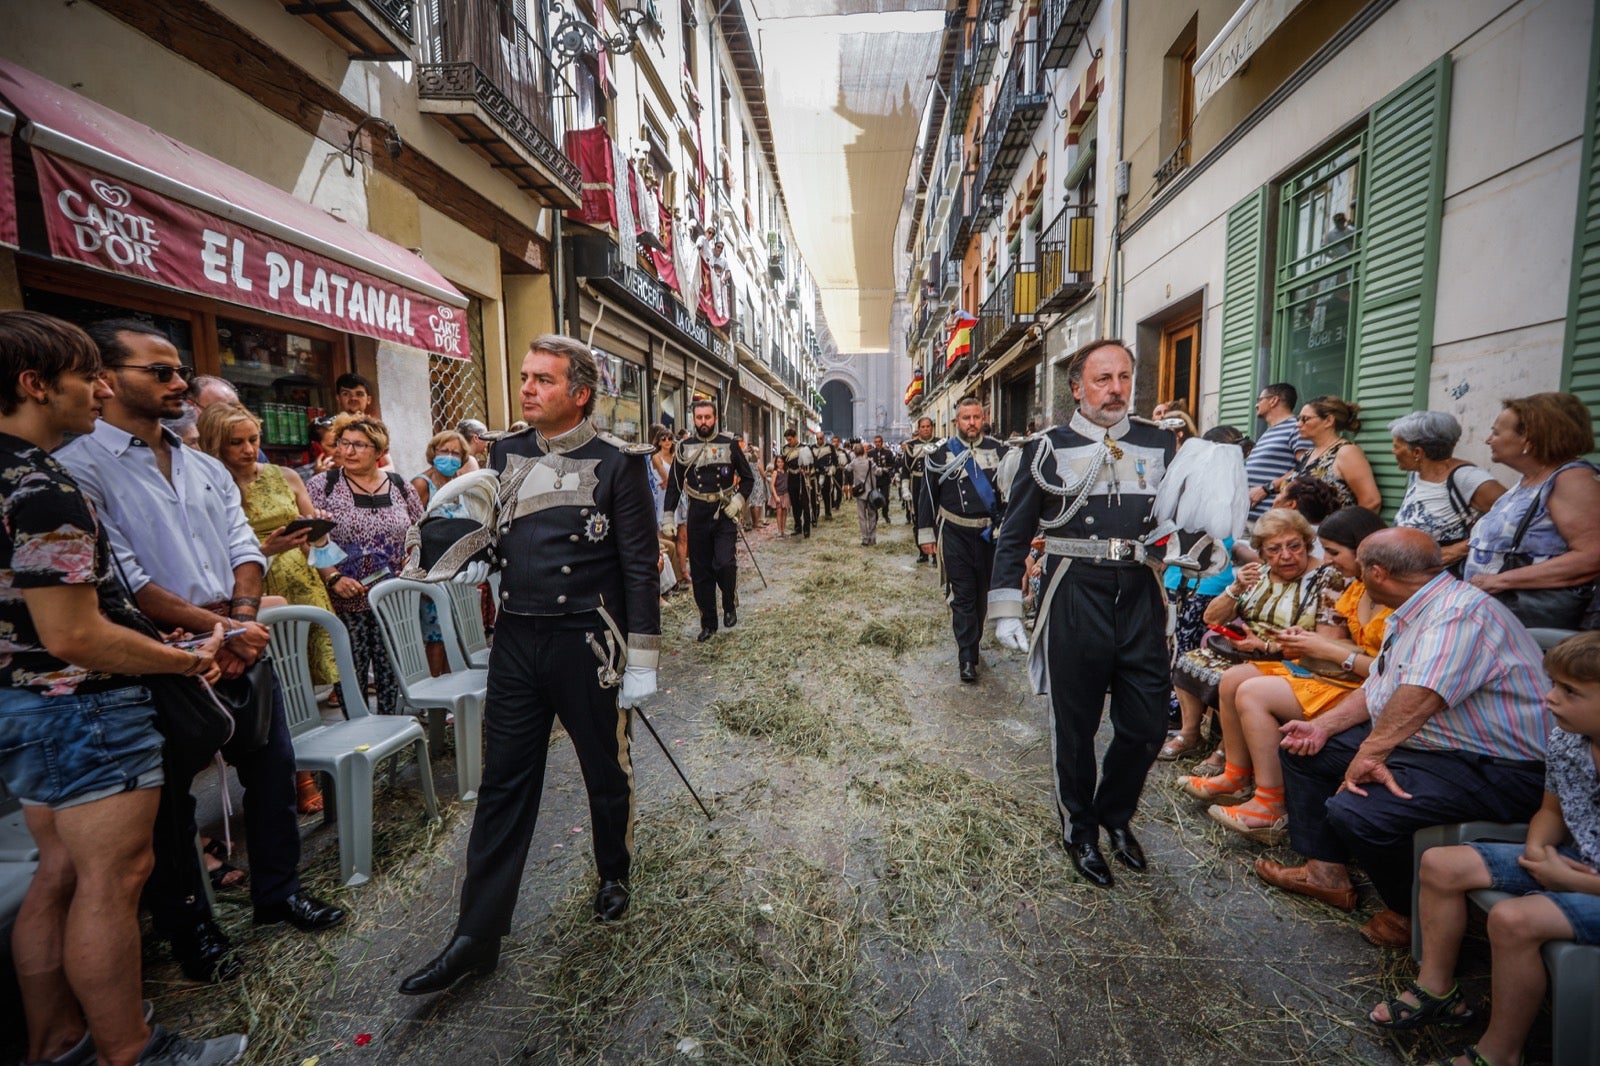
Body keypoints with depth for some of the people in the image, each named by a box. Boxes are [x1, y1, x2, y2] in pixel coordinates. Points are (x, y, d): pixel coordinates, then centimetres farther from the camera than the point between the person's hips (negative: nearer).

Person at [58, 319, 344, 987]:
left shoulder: (207, 468, 12)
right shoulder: (81, 467, -8)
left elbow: (244, 548, 7)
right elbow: (122, 579, -16)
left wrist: (243, 617, -10)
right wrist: (218, 626, -17)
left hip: (241, 647, 6)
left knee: (272, 771, 14)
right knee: (171, 801, 11)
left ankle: (278, 890, 34)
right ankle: (186, 925, 31)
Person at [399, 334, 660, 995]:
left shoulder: (617, 462, -9)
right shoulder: (505, 453, 7)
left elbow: (640, 565, -10)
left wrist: (641, 661, -11)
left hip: (587, 643, -4)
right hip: (516, 641, 4)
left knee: (606, 772, 15)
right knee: (503, 784, 10)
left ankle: (614, 874, 42)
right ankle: (477, 935, 24)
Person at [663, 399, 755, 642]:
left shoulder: (729, 444, 1)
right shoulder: (685, 447, 6)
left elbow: (748, 478, 6)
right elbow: (674, 484, 9)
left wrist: (738, 501, -9)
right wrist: (668, 517, 3)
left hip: (725, 514, -2)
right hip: (698, 516, 2)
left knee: (725, 563, -16)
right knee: (700, 572, 6)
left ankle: (730, 606, 13)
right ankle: (708, 624, 19)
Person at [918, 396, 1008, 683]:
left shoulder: (999, 450, 4)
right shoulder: (940, 454, -1)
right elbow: (928, 495, 2)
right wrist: (926, 534, 1)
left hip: (990, 534, 3)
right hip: (955, 535, -2)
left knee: (982, 593, 13)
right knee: (962, 596, -3)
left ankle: (972, 646, 32)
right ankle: (967, 658, 3)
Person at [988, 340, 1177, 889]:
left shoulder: (1159, 443, 7)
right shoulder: (1048, 448, -1)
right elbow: (1014, 535, 0)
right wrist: (1006, 610, -3)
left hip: (1141, 596, 3)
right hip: (1075, 599, -3)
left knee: (1147, 725, 11)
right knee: (1076, 726, 11)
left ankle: (1116, 815, 39)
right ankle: (1080, 830, 34)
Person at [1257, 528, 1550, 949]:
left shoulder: (1462, 612, -24)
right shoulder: (1409, 615, 10)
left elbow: (1419, 696, -37)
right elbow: (1376, 689, 14)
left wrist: (1369, 754, -37)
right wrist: (1322, 726, 1)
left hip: (1493, 769, -10)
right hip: (1416, 743, 10)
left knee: (1354, 811, -29)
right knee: (1300, 748, 9)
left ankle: (1410, 916, 0)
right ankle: (1327, 872, 13)